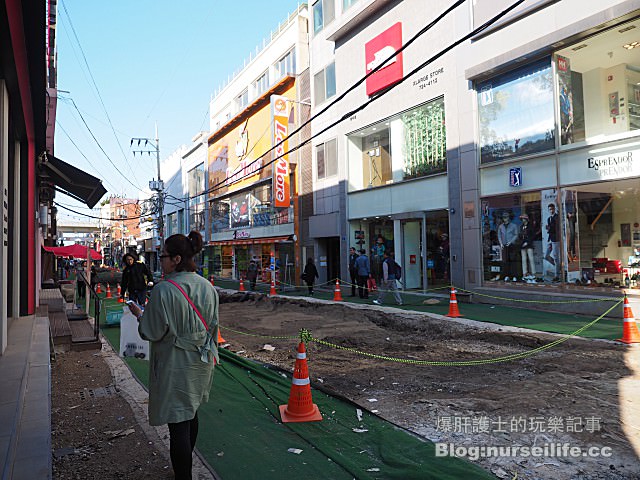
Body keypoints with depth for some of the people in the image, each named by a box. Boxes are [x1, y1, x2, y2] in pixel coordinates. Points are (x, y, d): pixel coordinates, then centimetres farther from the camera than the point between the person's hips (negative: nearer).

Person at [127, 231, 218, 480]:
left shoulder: (164, 290, -21)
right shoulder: (207, 287, 0)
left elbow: (153, 332, -15)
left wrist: (139, 314, 2)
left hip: (175, 366, -7)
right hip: (202, 363, 8)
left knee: (178, 424, 2)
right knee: (191, 414, 23)